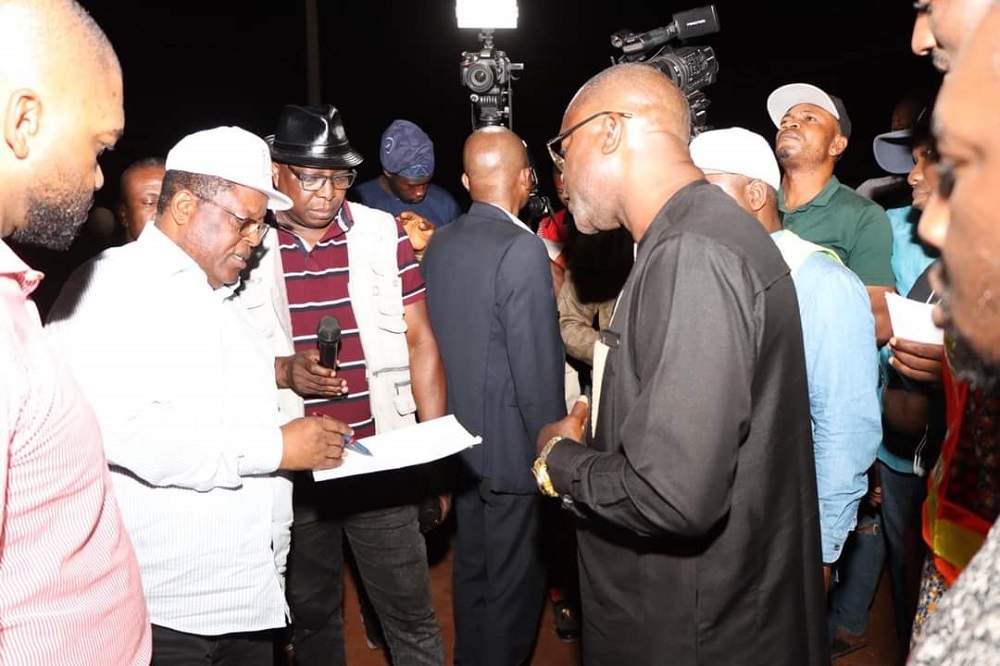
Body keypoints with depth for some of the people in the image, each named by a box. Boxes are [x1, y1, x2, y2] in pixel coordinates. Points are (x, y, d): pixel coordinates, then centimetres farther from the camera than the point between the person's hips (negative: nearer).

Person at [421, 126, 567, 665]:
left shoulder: (439, 244, 1)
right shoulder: (522, 248, -21)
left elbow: (437, 338, 8)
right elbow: (536, 368, -22)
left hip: (460, 437, 8)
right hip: (511, 444, -7)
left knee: (471, 568, 23)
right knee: (514, 580, 9)